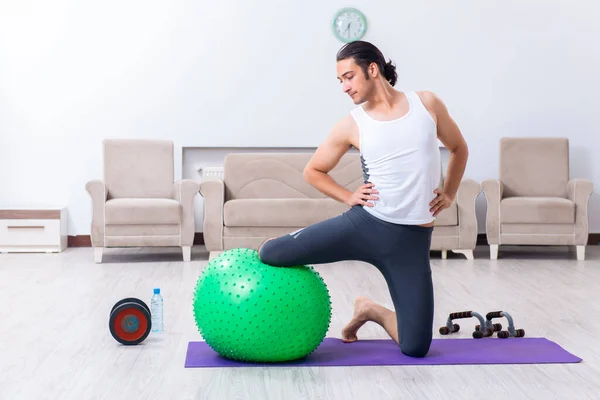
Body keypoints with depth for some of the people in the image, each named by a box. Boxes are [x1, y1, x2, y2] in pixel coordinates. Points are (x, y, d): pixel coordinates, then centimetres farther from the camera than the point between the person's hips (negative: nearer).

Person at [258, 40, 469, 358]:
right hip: (365, 223, 0)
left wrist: (449, 194, 9)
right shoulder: (351, 125, 2)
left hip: (412, 239, 0)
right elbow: (313, 171, 15)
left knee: (416, 348, -2)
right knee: (271, 251, -16)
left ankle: (371, 311, 30)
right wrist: (348, 197, 3)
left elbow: (458, 148, 19)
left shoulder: (427, 104, 4)